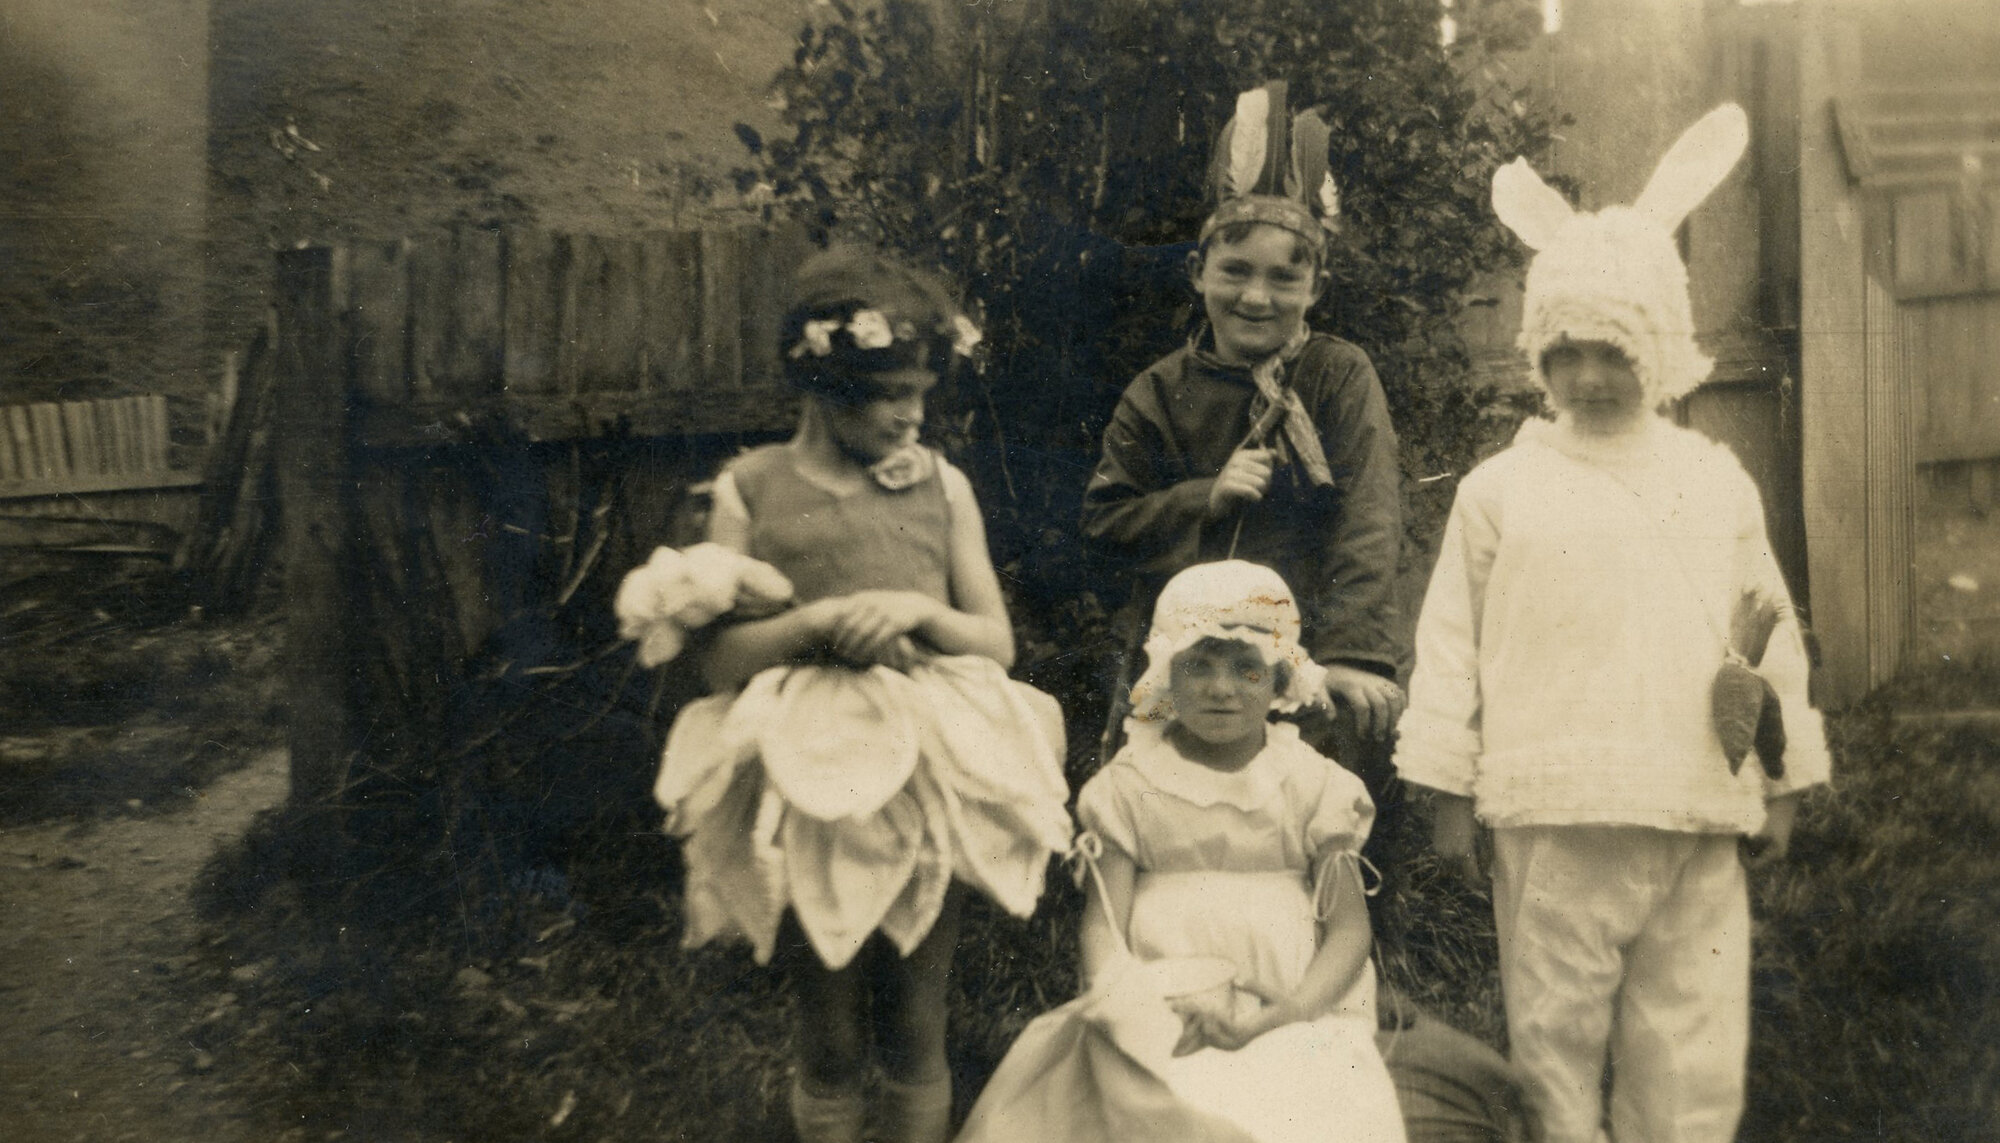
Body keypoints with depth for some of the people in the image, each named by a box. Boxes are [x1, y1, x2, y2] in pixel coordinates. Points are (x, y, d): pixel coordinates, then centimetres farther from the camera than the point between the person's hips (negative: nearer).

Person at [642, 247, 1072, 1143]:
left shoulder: (942, 486, 6)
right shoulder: (751, 490, 1)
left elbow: (997, 642, 5)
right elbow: (721, 659, -2)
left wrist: (920, 609, -13)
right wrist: (813, 622, -17)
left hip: (928, 782, 2)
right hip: (807, 787, -1)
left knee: (916, 1028, 12)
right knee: (829, 1035, 11)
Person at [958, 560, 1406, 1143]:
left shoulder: (1312, 784, 6)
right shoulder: (1130, 786, 5)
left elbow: (1349, 927, 2)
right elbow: (1104, 922, 0)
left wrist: (1276, 1018, -14)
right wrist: (1130, 1004, -20)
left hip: (1292, 1013, 2)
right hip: (1160, 1009, -1)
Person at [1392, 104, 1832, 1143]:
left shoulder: (1719, 483, 9)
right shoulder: (1501, 489, 1)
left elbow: (1771, 633, 14)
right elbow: (1451, 643, 1)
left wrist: (1784, 781, 13)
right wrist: (1448, 788, -1)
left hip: (1699, 818, 3)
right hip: (1554, 815, -2)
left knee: (1695, 1056, 9)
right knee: (1554, 1036, 5)